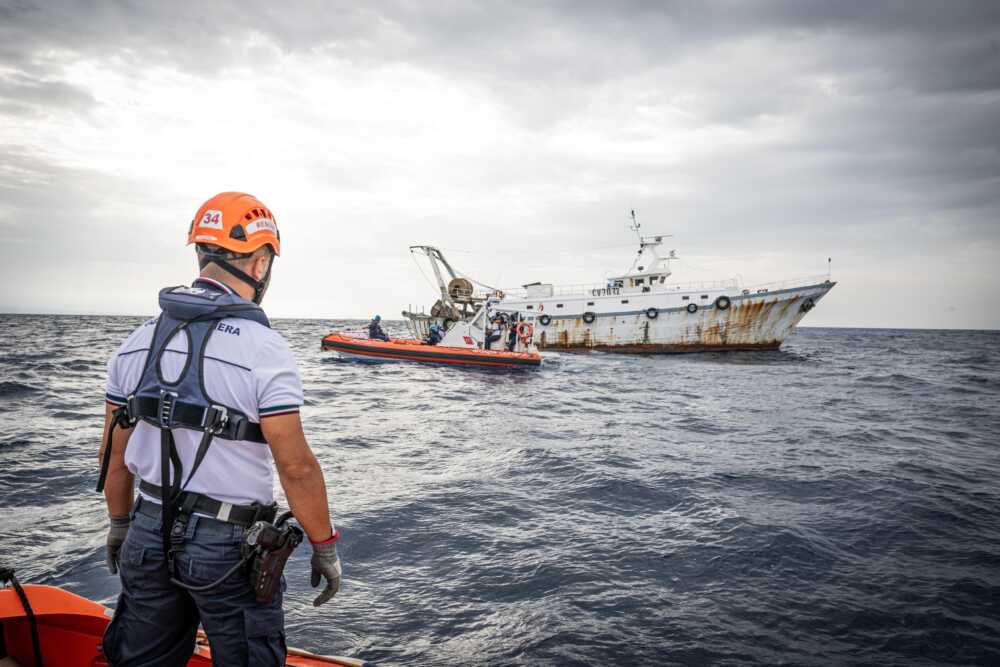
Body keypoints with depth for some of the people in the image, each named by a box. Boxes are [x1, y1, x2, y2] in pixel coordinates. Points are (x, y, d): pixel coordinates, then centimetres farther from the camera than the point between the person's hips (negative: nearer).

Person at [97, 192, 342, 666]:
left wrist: (120, 523, 22)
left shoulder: (137, 342, 1)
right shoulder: (263, 349, -18)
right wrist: (325, 547, -8)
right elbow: (297, 467, -19)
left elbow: (115, 454, 8)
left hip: (148, 536, 6)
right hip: (228, 548, -6)